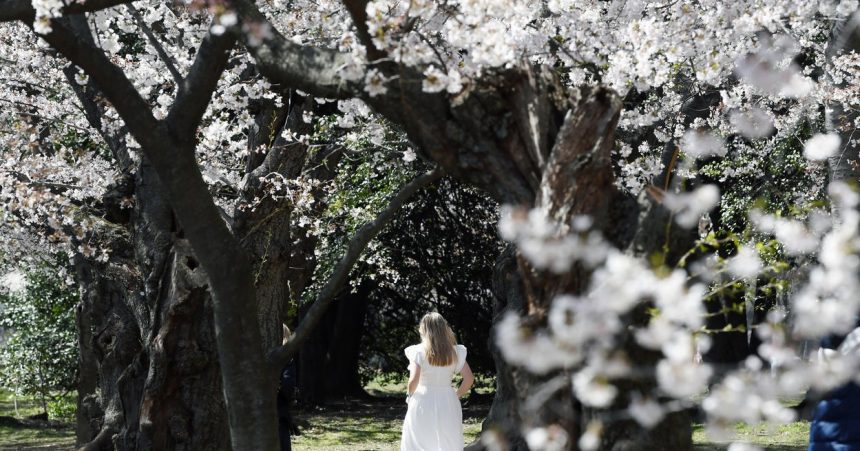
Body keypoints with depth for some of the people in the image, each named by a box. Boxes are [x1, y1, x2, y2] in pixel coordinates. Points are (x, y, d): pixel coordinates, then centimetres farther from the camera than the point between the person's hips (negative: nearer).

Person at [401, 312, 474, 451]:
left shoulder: (419, 352, -9)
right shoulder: (455, 352, 0)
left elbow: (414, 380, -19)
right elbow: (469, 379, -2)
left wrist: (409, 394, -1)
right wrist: (457, 395, 11)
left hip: (422, 404, -3)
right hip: (448, 406, 3)